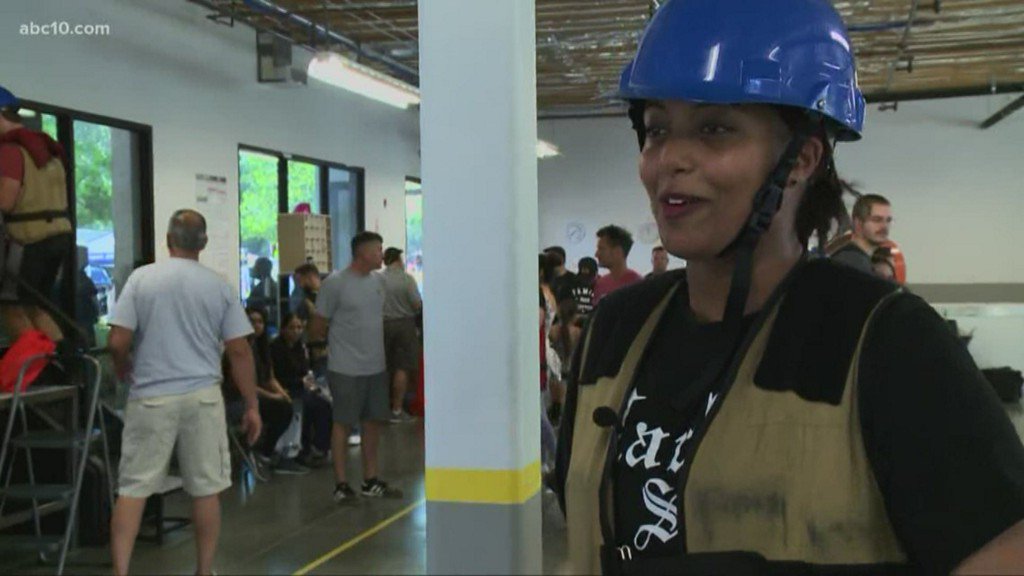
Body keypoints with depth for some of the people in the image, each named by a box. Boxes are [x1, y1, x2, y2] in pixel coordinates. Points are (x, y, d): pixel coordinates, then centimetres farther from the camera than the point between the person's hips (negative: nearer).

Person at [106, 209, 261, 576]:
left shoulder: (141, 278, -1)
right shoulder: (219, 286, 2)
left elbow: (117, 343, -5)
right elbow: (239, 352, 1)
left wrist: (124, 371, 18)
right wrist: (252, 406, 8)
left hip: (151, 398, 0)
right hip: (202, 397, 1)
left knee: (133, 488, 5)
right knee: (206, 489, 9)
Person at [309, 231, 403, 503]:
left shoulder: (379, 280, 7)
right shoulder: (335, 283, -13)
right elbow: (317, 327, -6)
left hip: (376, 366, 7)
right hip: (346, 368, -6)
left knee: (373, 421, 12)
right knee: (343, 424, 2)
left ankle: (370, 480, 24)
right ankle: (341, 483, 12)